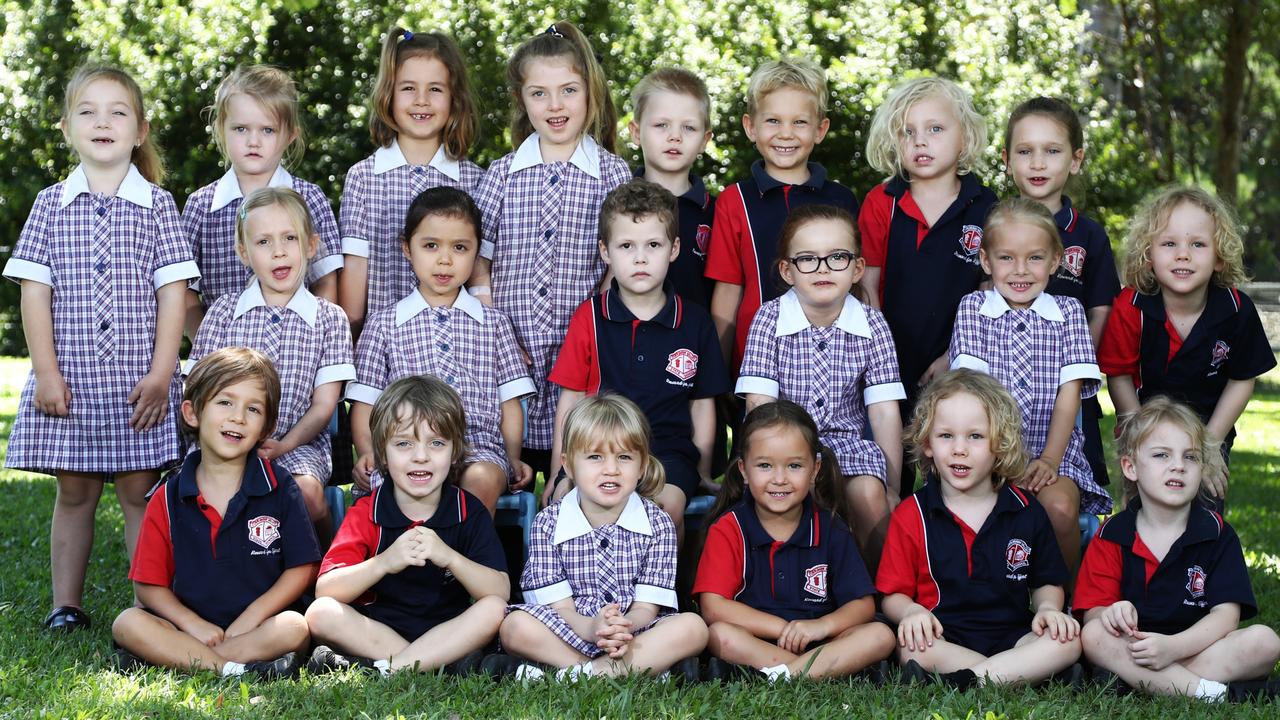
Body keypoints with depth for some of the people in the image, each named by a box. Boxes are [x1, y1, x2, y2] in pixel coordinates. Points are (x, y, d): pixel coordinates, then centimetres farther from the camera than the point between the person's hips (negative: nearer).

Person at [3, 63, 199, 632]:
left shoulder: (157, 205, 3)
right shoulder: (52, 204, 5)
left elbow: (172, 292, -1)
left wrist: (161, 372, -8)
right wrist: (46, 371, -6)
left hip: (138, 380, -1)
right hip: (70, 379, 1)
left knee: (139, 490, 2)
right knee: (74, 491, 8)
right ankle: (66, 604, 15)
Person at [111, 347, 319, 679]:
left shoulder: (278, 486, 1)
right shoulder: (168, 498, 3)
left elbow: (301, 567, -1)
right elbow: (148, 584, 2)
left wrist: (248, 621, -11)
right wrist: (193, 624, -15)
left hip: (258, 624, -1)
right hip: (191, 627, 1)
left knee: (294, 628, -31)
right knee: (127, 623, -24)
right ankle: (234, 669, -34)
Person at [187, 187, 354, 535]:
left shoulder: (330, 318, 7)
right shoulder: (224, 311, 9)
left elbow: (324, 403, 3)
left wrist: (283, 445, -14)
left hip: (299, 442, 0)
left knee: (307, 491, -32)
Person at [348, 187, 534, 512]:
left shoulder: (493, 323, 20)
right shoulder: (384, 323, 17)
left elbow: (509, 402, 17)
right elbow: (364, 403, 15)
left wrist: (514, 459, 3)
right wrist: (367, 453, -2)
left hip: (479, 448, 1)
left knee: (483, 477, -36)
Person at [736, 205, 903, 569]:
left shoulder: (872, 325, 0)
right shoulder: (770, 319, -4)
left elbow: (885, 412, 0)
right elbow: (759, 405, -9)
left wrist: (892, 487, -3)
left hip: (847, 441, 2)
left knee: (869, 492, -27)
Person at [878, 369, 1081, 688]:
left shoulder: (1026, 511, 8)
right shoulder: (911, 515, 3)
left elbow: (1047, 582, 18)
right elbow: (893, 594, 4)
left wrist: (1048, 608, -5)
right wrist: (911, 611, -19)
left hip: (1012, 637, 3)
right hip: (943, 640, -2)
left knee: (1067, 641, -28)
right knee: (912, 647, -36)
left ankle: (959, 682, -34)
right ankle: (1012, 675, -28)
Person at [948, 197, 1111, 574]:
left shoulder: (1067, 311, 10)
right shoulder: (972, 308, 7)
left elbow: (1069, 391, 2)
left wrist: (1049, 459, -12)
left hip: (1053, 449, 1)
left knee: (1060, 506, -29)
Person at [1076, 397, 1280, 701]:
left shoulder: (1217, 533, 3)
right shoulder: (1112, 534, 3)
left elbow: (1226, 614, -9)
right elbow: (1091, 614, -3)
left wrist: (1173, 646, -27)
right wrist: (1110, 613, -30)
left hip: (1196, 649, 1)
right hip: (1132, 651, 0)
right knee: (1093, 635, -31)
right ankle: (1214, 693, -33)